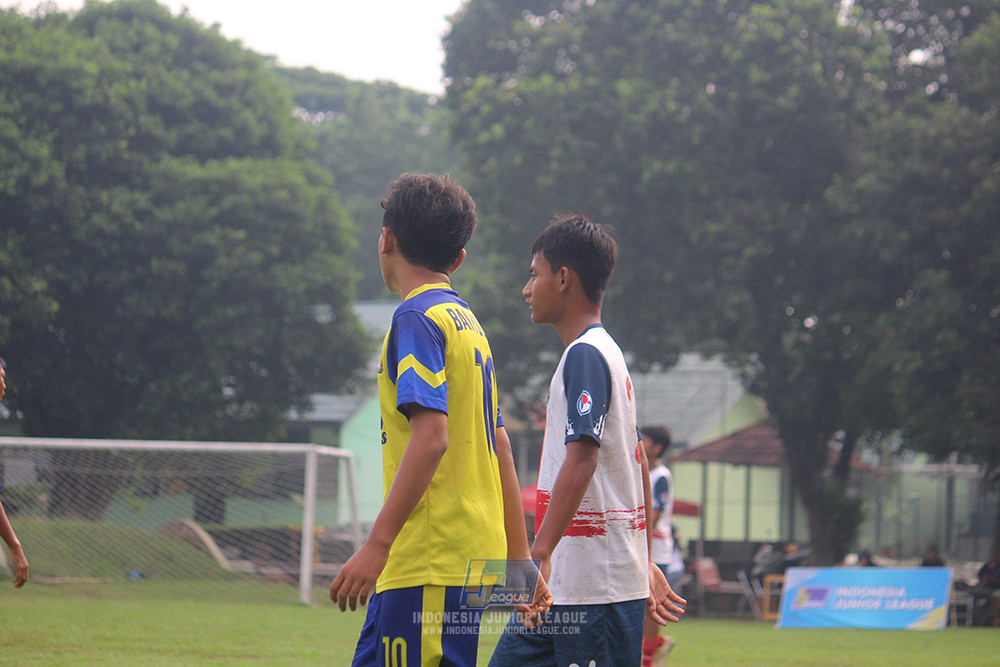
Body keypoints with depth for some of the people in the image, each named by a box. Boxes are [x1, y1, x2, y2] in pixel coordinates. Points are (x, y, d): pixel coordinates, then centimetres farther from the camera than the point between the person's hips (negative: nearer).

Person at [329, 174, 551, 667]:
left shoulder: (417, 318, -8)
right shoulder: (468, 323, 19)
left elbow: (431, 437, -20)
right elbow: (500, 451, 20)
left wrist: (377, 545, -22)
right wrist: (520, 562, 22)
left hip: (432, 565, -9)